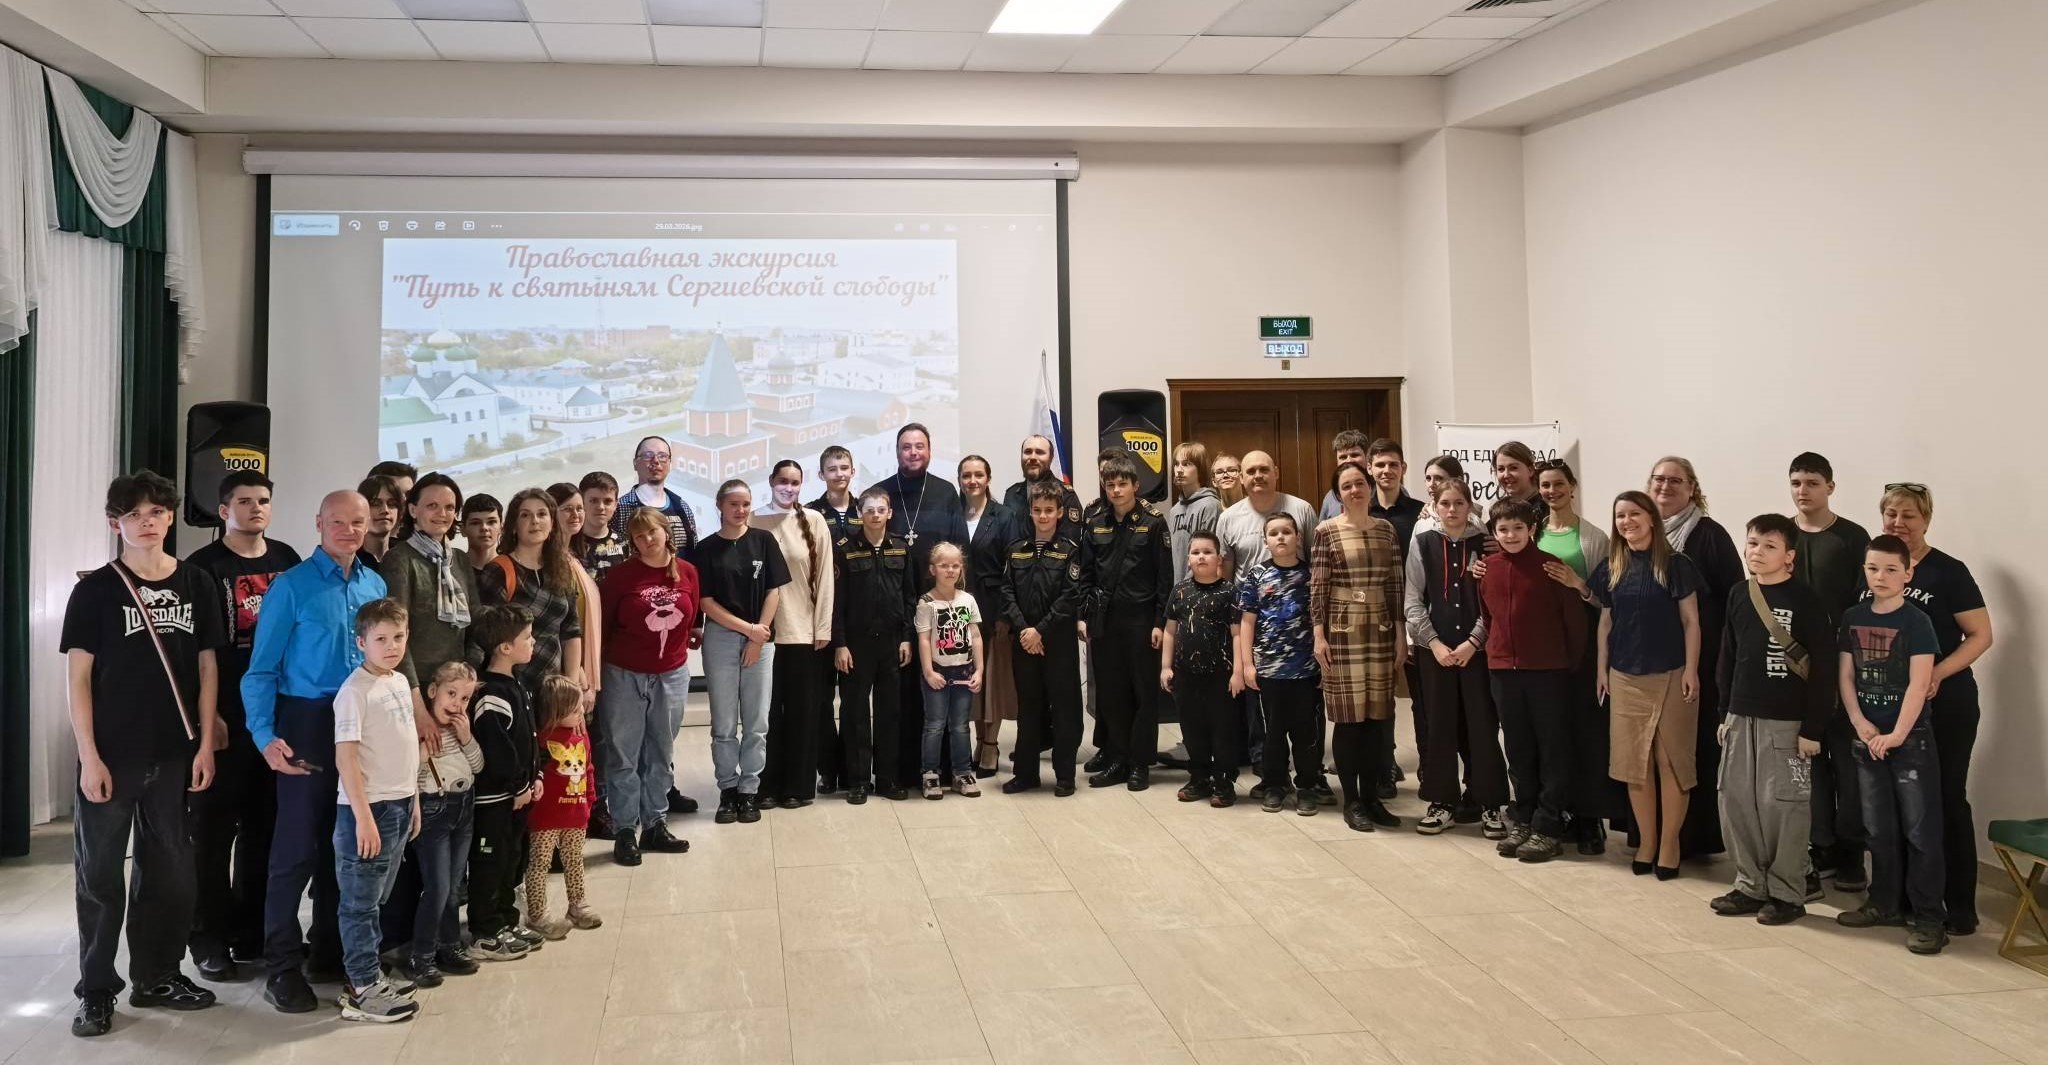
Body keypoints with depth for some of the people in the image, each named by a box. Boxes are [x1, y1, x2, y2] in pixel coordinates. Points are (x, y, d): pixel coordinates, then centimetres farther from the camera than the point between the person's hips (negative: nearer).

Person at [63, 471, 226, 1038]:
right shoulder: (96, 589, -3)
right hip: (112, 756, -3)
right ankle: (96, 991, 15)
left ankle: (157, 975, 24)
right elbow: (79, 676, -4)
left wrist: (205, 743, 2)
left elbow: (207, 666, 7)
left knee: (168, 869, 11)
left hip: (174, 755, 3)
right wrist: (89, 756, -10)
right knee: (100, 875, 4)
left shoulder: (196, 583, 5)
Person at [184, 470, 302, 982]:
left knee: (265, 825, 9)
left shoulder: (287, 560, 9)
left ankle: (252, 931, 20)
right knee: (216, 825, 2)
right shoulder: (203, 567, -3)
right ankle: (211, 937, 12)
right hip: (225, 715, -4)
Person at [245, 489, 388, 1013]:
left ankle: (333, 951, 26)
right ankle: (284, 966, 7)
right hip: (308, 723, -5)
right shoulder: (292, 587, -7)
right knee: (298, 845, -3)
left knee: (345, 843, 13)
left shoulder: (375, 585, 9)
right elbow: (261, 669, -8)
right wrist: (265, 735, -19)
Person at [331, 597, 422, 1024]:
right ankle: (363, 991, 7)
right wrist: (363, 816, -20)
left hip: (400, 804, 8)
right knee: (360, 901, 1)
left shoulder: (401, 682, 10)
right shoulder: (355, 690, -15)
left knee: (377, 897, 16)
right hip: (368, 808, -8)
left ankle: (368, 973, 26)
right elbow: (345, 757, -18)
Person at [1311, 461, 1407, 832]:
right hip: (1342, 631, -4)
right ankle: (1351, 801, 8)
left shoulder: (1387, 530, 7)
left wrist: (1401, 632, 5)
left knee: (1378, 714, 5)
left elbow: (1396, 585, 9)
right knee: (1349, 715, -1)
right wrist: (1319, 635, -9)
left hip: (1381, 630, 4)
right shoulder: (1327, 531, -4)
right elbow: (1317, 587, -5)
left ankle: (1372, 796, 16)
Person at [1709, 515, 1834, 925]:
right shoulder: (1738, 595, 8)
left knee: (1782, 806, -2)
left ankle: (1787, 892, 10)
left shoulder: (1805, 602, -10)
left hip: (1786, 722, -6)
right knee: (1735, 802, 8)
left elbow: (1822, 671, -10)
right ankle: (1751, 884, 20)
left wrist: (1812, 729, -12)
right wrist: (1724, 713, 14)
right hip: (1741, 718, 6)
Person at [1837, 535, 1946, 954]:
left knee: (1921, 828, -3)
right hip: (1867, 737, 5)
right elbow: (1846, 676, 7)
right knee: (1879, 828, 13)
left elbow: (1919, 683, -13)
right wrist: (1860, 723, -5)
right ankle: (1886, 903, 24)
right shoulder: (1854, 618, 6)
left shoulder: (1916, 622, -8)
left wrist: (1897, 735, -17)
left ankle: (1928, 915, 2)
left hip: (1912, 737, -5)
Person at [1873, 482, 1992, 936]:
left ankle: (1960, 903, 10)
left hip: (1944, 706, -4)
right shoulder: (1870, 568, 7)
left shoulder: (1948, 572, -6)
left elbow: (1981, 636, -6)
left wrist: (1938, 674, -19)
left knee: (1946, 799, 2)